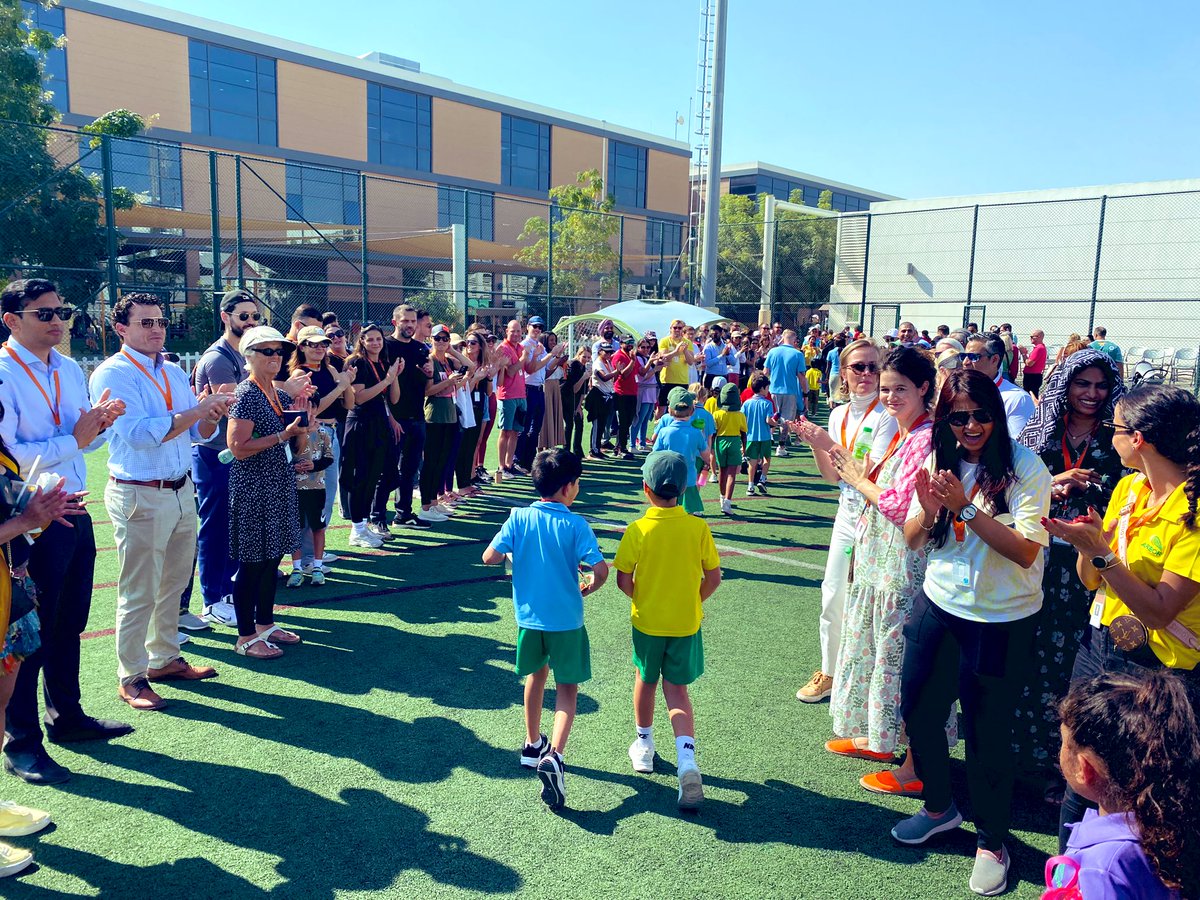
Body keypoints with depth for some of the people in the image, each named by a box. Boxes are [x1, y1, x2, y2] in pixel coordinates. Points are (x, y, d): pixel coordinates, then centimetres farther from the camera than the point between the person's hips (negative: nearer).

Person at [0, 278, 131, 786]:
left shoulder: (71, 371, 10)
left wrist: (100, 424, -4)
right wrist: (74, 439, -21)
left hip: (75, 512, 7)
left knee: (70, 624, 18)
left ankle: (67, 716, 35)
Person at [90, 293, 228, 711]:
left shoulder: (176, 374, 12)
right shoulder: (112, 374, -10)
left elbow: (200, 433, 11)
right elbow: (138, 433, -22)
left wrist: (213, 413, -10)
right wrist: (197, 410, -22)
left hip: (182, 491, 7)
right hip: (140, 496, -7)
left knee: (173, 585, 17)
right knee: (139, 593, 2)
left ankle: (164, 658, 32)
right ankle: (131, 677, 15)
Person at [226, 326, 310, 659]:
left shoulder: (281, 395, 11)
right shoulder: (246, 394, -13)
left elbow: (298, 445, 16)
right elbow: (238, 448, -20)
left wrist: (301, 423, -3)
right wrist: (282, 435, -20)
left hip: (279, 487, 8)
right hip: (253, 489, -8)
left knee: (272, 558, 15)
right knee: (252, 562, 0)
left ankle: (265, 624, 28)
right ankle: (246, 637, 11)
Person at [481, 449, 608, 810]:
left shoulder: (519, 517, -7)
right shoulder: (576, 525, -13)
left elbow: (489, 557, -9)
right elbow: (601, 569, -19)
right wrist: (586, 588, 2)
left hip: (529, 616, 3)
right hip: (567, 619, -3)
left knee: (536, 676, 26)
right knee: (567, 689, 8)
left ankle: (533, 746, 39)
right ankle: (554, 755, -11)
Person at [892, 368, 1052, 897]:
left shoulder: (1024, 468, -13)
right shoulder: (940, 462, 2)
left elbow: (1025, 552, -20)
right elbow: (911, 541, 3)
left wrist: (966, 508, -28)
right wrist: (928, 510, -18)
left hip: (1002, 620, -5)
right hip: (939, 606, 5)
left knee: (988, 731, 5)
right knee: (918, 710, 13)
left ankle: (991, 840, 28)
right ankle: (940, 807, 38)